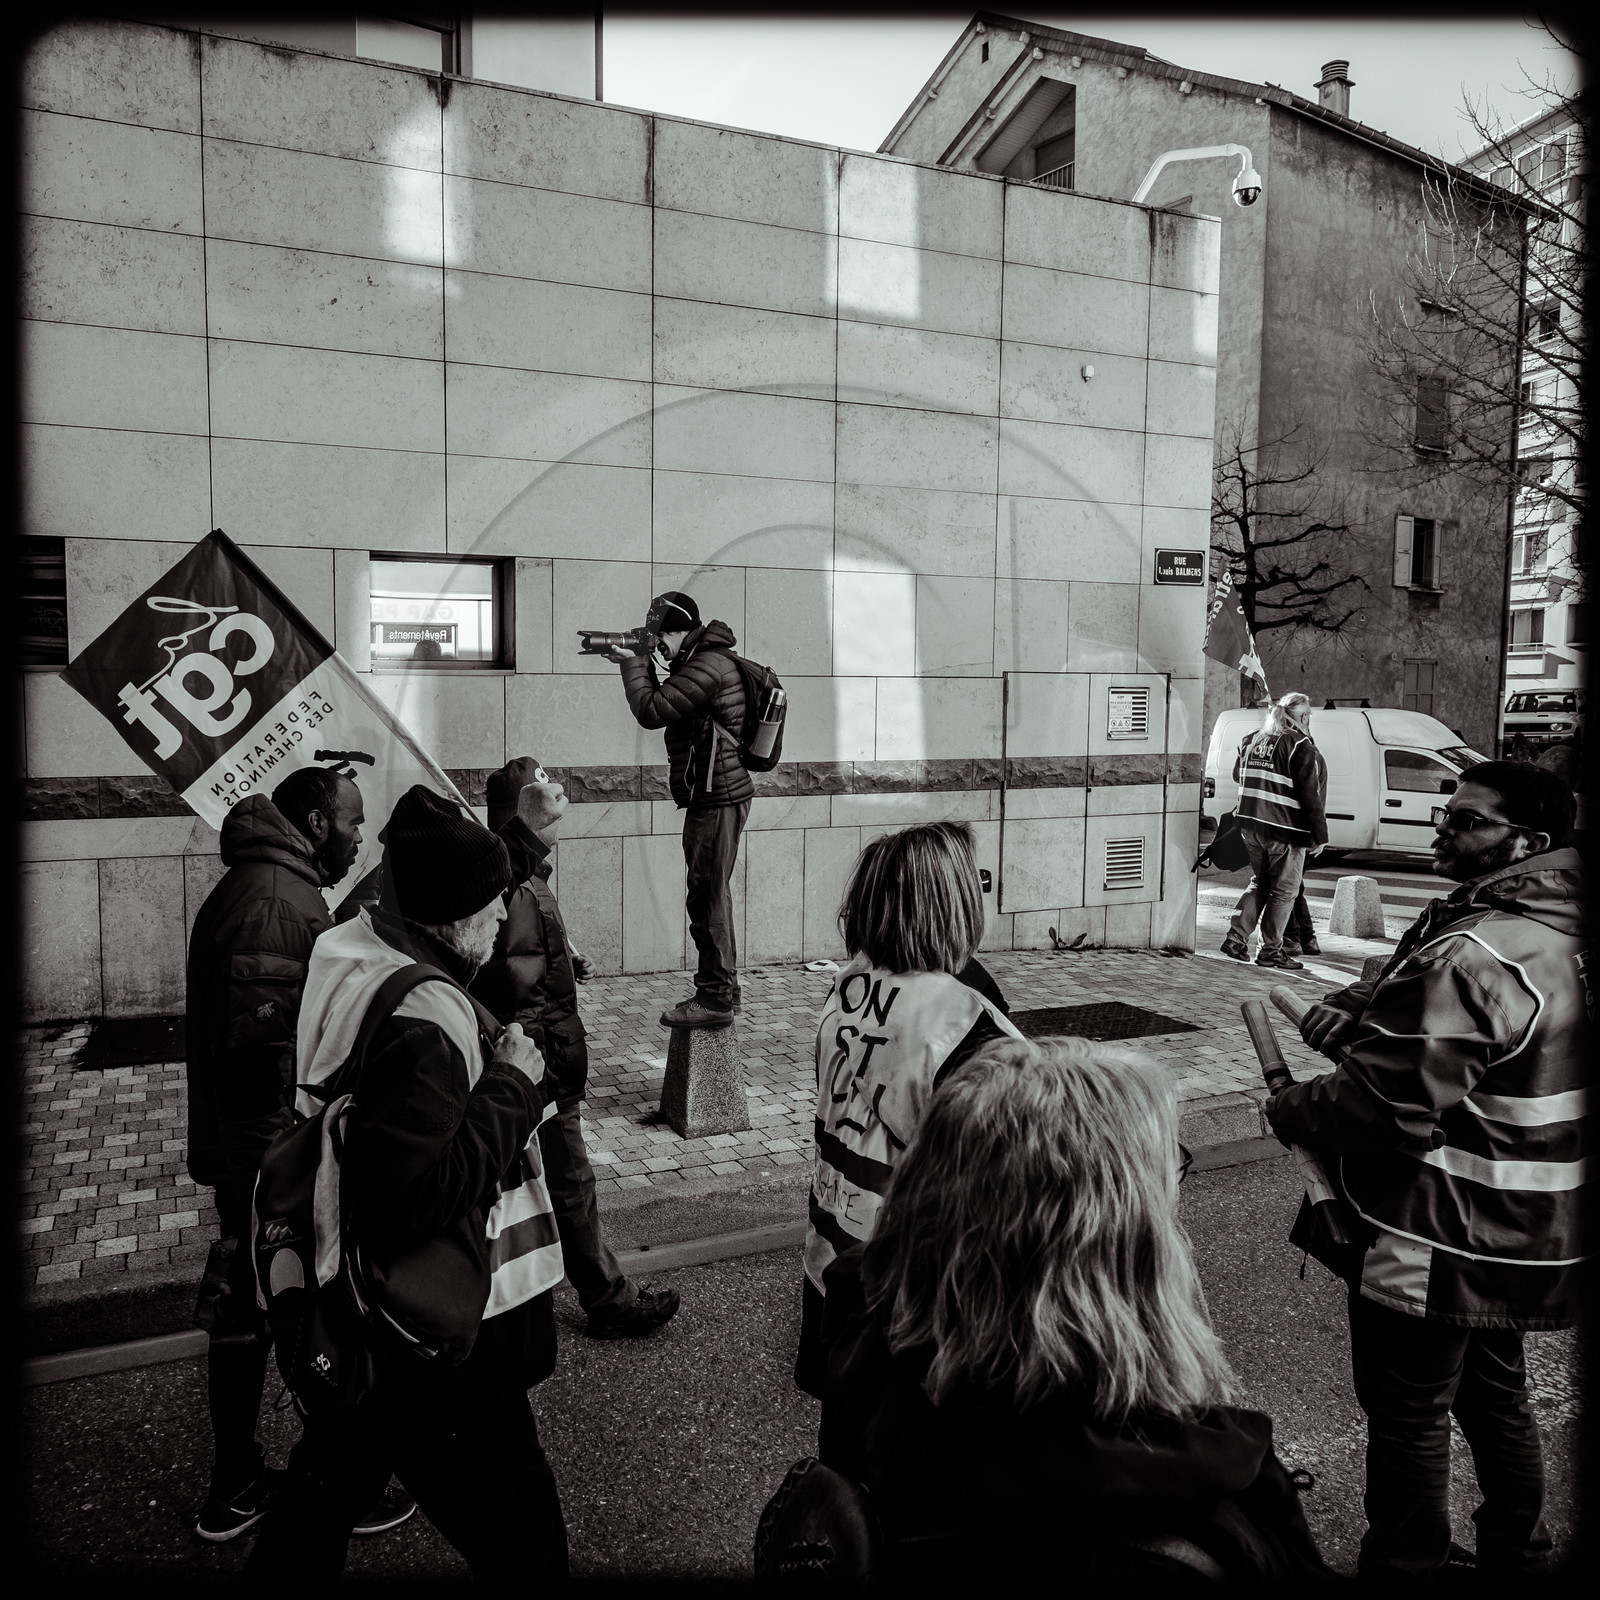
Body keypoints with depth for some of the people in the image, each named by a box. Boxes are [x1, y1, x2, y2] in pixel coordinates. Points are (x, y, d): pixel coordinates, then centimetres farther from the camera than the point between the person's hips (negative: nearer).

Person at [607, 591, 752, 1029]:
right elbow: (669, 703, 20)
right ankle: (720, 989, 26)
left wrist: (634, 664, -5)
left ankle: (715, 999, 2)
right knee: (708, 895, 17)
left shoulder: (708, 664, -18)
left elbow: (651, 711, -19)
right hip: (716, 796, 11)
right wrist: (647, 667, 7)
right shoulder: (707, 659, 15)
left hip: (716, 799, -11)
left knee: (707, 898, -5)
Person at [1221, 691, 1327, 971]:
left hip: (1250, 826, 7)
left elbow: (1237, 776, 22)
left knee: (1259, 883, 19)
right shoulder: (1302, 749, -12)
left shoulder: (1252, 742, 10)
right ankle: (1270, 951, 9)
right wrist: (1320, 836, -8)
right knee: (1283, 891, 5)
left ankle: (1236, 939, 15)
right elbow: (1311, 798, -13)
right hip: (1285, 831, -7)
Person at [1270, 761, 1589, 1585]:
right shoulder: (1563, 931, 4)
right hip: (1525, 1233, 10)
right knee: (1494, 1393, 26)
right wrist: (1347, 1012, -6)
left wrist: (1290, 1110, -11)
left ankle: (1401, 1569, 23)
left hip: (1439, 1239, -10)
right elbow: (1417, 1011, 11)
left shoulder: (1467, 957, -28)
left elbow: (1389, 1104, -27)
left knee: (1408, 1416, 8)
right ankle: (1515, 1556, 44)